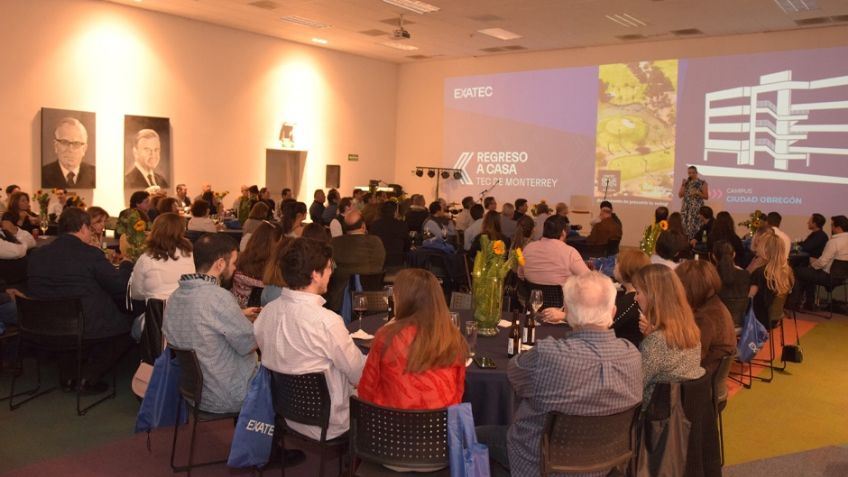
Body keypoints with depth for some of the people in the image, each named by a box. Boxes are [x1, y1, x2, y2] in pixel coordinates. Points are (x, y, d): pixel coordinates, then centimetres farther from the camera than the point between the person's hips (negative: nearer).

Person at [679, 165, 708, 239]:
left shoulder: (702, 183, 1)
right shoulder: (685, 182, 13)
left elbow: (706, 196, 1)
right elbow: (680, 195, 8)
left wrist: (697, 193, -13)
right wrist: (683, 185, -1)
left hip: (696, 208, -4)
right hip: (685, 207, 4)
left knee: (694, 227, -14)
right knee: (684, 226, -3)